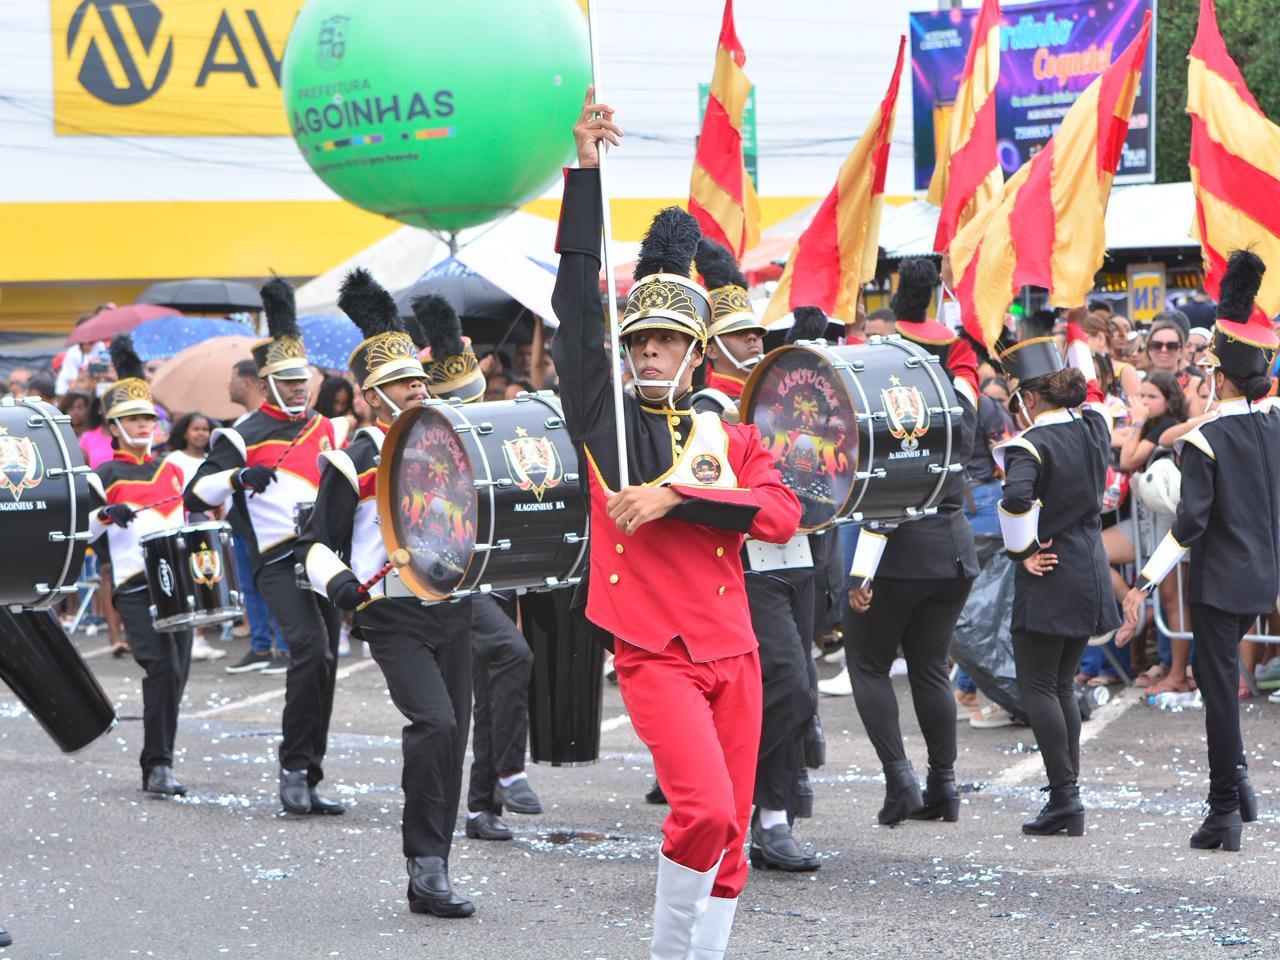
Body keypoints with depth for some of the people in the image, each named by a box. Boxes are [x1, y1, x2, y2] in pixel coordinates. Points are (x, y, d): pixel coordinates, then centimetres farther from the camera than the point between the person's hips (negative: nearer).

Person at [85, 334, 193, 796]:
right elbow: (78, 533, -5)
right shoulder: (103, 477, 1)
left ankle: (156, 763, 17)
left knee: (175, 677, 6)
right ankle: (158, 767, -13)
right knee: (162, 670, -17)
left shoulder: (171, 470, 17)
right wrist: (107, 515, -18)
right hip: (136, 588, -6)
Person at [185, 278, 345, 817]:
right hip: (279, 561, -6)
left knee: (322, 667, 6)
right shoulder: (243, 437, -2)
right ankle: (294, 769, -17)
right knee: (311, 651, -23)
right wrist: (238, 478, -24)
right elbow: (195, 495, -9)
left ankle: (308, 781, 13)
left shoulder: (323, 428, 16)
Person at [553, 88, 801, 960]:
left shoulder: (734, 440, 11)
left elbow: (784, 515, -7)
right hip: (654, 653, -4)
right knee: (705, 809, -20)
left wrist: (675, 496, -16)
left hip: (732, 652, 4)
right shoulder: (604, 421, 3)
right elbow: (577, 296, -5)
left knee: (731, 832, 6)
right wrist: (586, 171, -11)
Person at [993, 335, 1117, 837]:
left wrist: (1024, 551, -18)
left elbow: (1016, 499, -33)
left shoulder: (1031, 444, -17)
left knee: (1037, 686, -2)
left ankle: (1064, 795, -9)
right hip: (1091, 572, 8)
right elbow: (1095, 398, 28)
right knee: (1061, 685, 14)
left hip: (1049, 577, -8)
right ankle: (1067, 797, 14)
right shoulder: (1093, 426, 4)